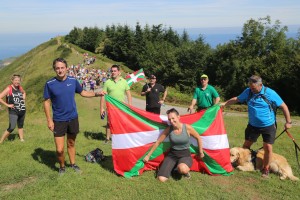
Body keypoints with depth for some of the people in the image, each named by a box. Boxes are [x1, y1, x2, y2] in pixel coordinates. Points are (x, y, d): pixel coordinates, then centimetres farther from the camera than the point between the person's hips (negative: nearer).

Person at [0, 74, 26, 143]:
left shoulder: (20, 88, 5)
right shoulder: (9, 89, -12)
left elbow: (24, 93, 29)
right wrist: (7, 105, -15)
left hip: (22, 111, 6)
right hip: (13, 112, -6)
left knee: (20, 126, 17)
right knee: (11, 128, -13)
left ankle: (22, 140, 26)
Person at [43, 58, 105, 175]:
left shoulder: (73, 81, -4)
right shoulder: (50, 84, -11)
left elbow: (82, 92, 12)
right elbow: (46, 102, -5)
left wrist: (96, 94, 0)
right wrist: (49, 120, -9)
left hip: (73, 118, 3)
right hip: (58, 120, -2)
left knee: (71, 144, 19)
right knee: (60, 149, -4)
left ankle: (73, 164, 39)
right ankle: (62, 166, 24)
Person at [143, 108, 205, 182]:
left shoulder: (187, 128, -16)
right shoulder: (169, 129, -9)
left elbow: (198, 138, 0)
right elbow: (158, 142, 0)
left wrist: (201, 152, 9)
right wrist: (148, 155, 5)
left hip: (185, 154, -2)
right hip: (172, 154, 3)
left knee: (182, 169, -40)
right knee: (161, 179, -14)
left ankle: (185, 171, -1)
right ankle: (173, 166, 15)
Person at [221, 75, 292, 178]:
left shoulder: (270, 93, -18)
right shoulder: (248, 91, -7)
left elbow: (283, 106, -10)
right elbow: (236, 99, 8)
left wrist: (288, 122, -9)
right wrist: (224, 103, -2)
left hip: (268, 126, -3)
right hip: (253, 125, 4)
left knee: (268, 148, -5)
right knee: (246, 145, 10)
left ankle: (266, 168, 15)